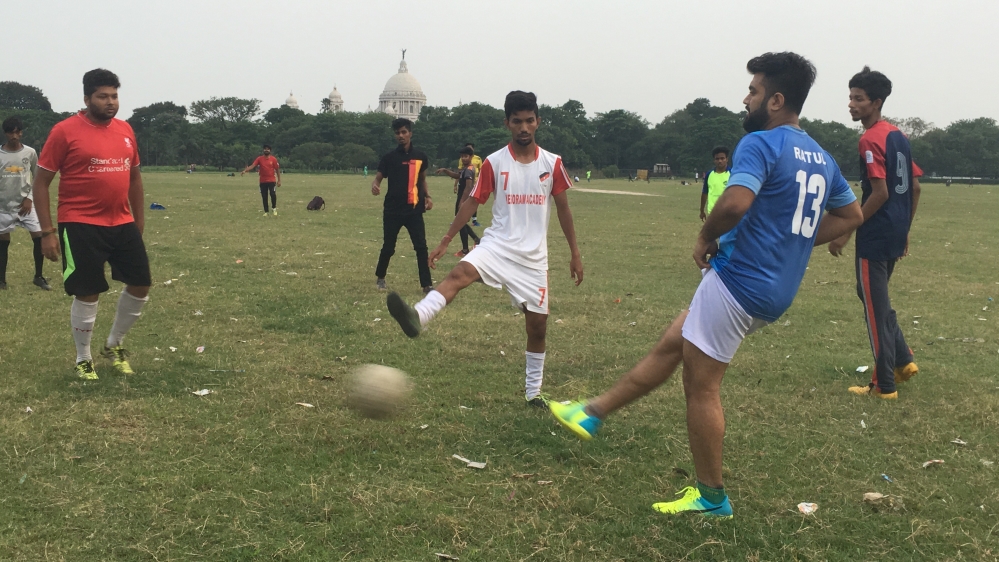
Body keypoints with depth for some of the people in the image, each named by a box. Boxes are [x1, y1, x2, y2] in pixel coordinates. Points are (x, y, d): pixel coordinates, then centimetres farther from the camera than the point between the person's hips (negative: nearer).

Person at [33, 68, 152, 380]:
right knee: (88, 293, -1)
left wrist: (139, 219, 19)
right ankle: (83, 360, 19)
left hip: (123, 224, 6)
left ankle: (114, 345, 29)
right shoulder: (65, 131, -9)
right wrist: (47, 232, -10)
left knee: (141, 285, 7)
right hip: (81, 226, -6)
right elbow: (41, 182, -6)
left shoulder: (125, 130, 8)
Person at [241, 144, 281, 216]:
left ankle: (274, 208, 7)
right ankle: (265, 211, 14)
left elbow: (277, 170, 4)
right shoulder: (259, 158, 0)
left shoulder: (273, 159, -1)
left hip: (271, 180, -2)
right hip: (263, 181, 2)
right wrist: (244, 171, -26)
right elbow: (252, 166, -10)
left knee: (273, 194, -15)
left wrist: (279, 180, 1)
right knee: (264, 197, 4)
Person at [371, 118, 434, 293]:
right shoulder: (389, 157, -2)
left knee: (421, 246, -5)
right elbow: (378, 178, -2)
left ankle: (427, 284, 0)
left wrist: (427, 196, 5)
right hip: (393, 210, -1)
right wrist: (375, 185, -25)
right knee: (388, 247, 8)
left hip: (414, 209, 1)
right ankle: (380, 278, 30)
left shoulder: (420, 156, 5)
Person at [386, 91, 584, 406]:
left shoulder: (552, 163, 2)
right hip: (497, 246, -2)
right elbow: (472, 203, 2)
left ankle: (533, 391, 22)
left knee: (538, 324, 4)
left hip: (534, 257, 2)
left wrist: (575, 254, 9)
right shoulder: (494, 163, -2)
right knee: (460, 273, -32)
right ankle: (417, 318, -55)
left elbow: (563, 208, 9)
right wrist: (445, 241, -1)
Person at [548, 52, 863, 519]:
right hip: (774, 290, 9)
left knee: (701, 388, 4)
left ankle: (711, 499, 15)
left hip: (739, 280, -9)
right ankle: (592, 414, 29)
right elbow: (851, 215, 22)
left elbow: (735, 202, -32)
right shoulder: (820, 156, 12)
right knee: (669, 345, 18)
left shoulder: (760, 143, -15)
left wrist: (706, 238, -12)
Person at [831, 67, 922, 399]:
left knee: (876, 308, 0)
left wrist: (845, 232, -18)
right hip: (895, 235, 9)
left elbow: (880, 193, -22)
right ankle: (903, 361, 25)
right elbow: (915, 188, 15)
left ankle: (884, 386, 6)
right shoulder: (898, 136, 12)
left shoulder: (871, 139, -16)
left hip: (875, 236, -9)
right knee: (877, 299, 23)